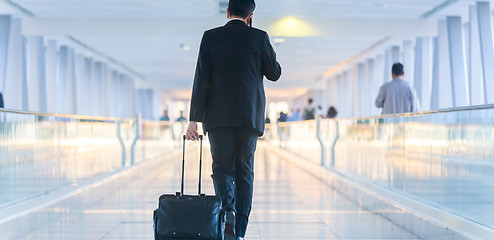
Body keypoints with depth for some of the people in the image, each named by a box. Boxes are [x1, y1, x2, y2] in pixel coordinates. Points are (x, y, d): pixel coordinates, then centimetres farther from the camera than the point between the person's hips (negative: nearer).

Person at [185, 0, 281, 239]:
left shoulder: (210, 37, 2)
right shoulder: (259, 37, 2)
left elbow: (201, 80, -2)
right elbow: (274, 73, 11)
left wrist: (194, 119, -2)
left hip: (218, 115, 0)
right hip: (249, 115, 1)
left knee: (222, 167, 4)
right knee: (244, 170, 8)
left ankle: (227, 211, -25)